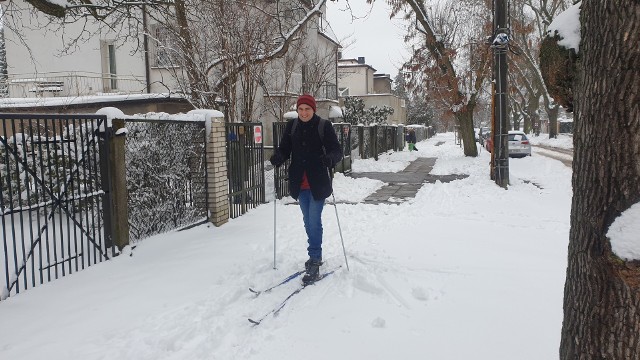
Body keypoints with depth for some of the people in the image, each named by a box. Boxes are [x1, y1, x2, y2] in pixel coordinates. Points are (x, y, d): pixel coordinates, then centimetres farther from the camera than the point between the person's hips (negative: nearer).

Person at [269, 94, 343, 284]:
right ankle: (316, 257, 32)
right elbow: (284, 148, 4)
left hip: (318, 183, -5)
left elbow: (337, 150, -10)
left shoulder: (324, 126, -8)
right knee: (308, 221, 16)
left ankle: (314, 262, 2)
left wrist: (331, 158, -33)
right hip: (300, 183, 5)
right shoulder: (291, 126, 4)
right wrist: (278, 156, -18)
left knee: (314, 221, -6)